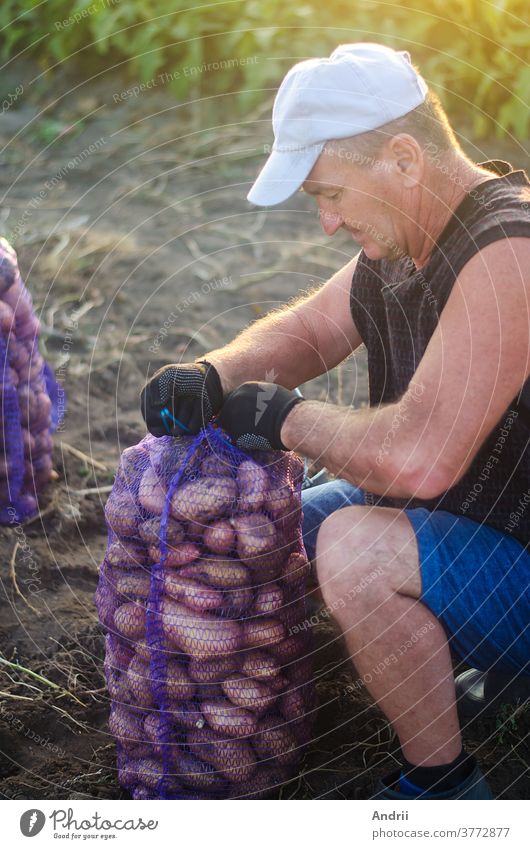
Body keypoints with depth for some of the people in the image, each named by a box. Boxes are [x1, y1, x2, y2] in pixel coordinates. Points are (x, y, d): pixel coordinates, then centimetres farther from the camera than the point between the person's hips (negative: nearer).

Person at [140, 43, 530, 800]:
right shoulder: (403, 237, 0)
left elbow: (419, 456, -40)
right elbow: (310, 330, 11)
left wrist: (285, 418, -22)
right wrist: (210, 377, -9)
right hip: (430, 520, 10)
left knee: (356, 547, -34)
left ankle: (443, 782, -10)